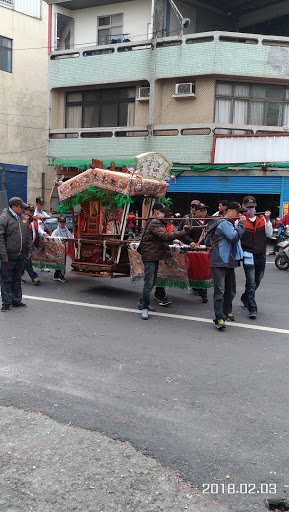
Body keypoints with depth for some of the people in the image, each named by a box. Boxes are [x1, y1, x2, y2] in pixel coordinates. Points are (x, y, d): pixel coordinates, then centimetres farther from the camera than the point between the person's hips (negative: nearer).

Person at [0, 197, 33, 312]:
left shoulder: (23, 218, 11)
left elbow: (29, 235, 18)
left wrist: (29, 250, 13)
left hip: (21, 256, 6)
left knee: (17, 279, 16)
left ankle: (17, 301, 26)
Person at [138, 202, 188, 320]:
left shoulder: (156, 222, 18)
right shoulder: (154, 223, -16)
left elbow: (163, 238, 20)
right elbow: (166, 236, -28)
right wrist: (182, 232, -30)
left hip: (155, 256, 11)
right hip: (150, 256, -11)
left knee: (152, 281, 17)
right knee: (149, 282, -9)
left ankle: (142, 302, 30)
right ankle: (145, 308, -4)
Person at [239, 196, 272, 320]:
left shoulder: (262, 219, 8)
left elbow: (269, 234, 2)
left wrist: (267, 220, -6)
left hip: (261, 256, 5)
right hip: (248, 256, -5)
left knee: (257, 282, 17)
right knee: (251, 283, -7)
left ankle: (245, 298, 41)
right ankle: (252, 309, 1)